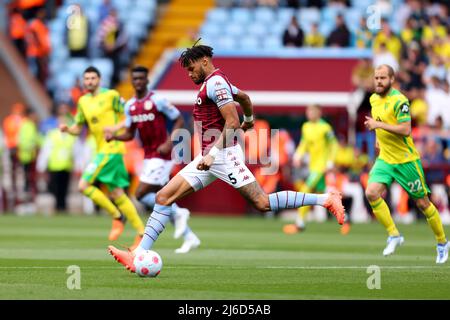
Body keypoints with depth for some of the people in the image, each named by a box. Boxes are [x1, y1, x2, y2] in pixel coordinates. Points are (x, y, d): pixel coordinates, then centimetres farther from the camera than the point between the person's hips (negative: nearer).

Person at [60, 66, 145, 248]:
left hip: (111, 149, -8)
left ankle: (117, 216, -3)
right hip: (102, 150, 8)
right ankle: (141, 232, 10)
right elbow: (78, 128, 19)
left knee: (84, 185, -14)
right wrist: (67, 129, -1)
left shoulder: (111, 95, -6)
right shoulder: (83, 101, 15)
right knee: (117, 195, 6)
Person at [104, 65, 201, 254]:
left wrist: (168, 144, -18)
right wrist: (114, 136, -6)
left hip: (161, 155, -8)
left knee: (141, 194, -15)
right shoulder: (130, 106, 8)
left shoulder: (157, 101, -13)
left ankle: (177, 213, 0)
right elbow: (130, 134, 14)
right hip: (149, 157, 8)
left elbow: (179, 120, -8)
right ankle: (190, 238, 18)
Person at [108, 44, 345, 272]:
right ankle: (139, 255, -4)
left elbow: (232, 122, -20)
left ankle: (326, 199, -3)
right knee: (163, 197, 0)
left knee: (263, 203, -14)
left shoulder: (215, 82, -11)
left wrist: (213, 154, -25)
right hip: (208, 157, 10)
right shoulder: (214, 82, 18)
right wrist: (249, 120, 56)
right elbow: (245, 98, 36)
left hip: (224, 155, -10)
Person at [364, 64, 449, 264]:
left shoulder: (399, 101, -17)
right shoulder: (374, 99, 7)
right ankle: (394, 235, -5)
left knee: (422, 203, 3)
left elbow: (406, 130, -26)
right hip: (385, 159, 6)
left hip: (405, 160, -6)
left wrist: (379, 125, -25)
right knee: (371, 193, -17)